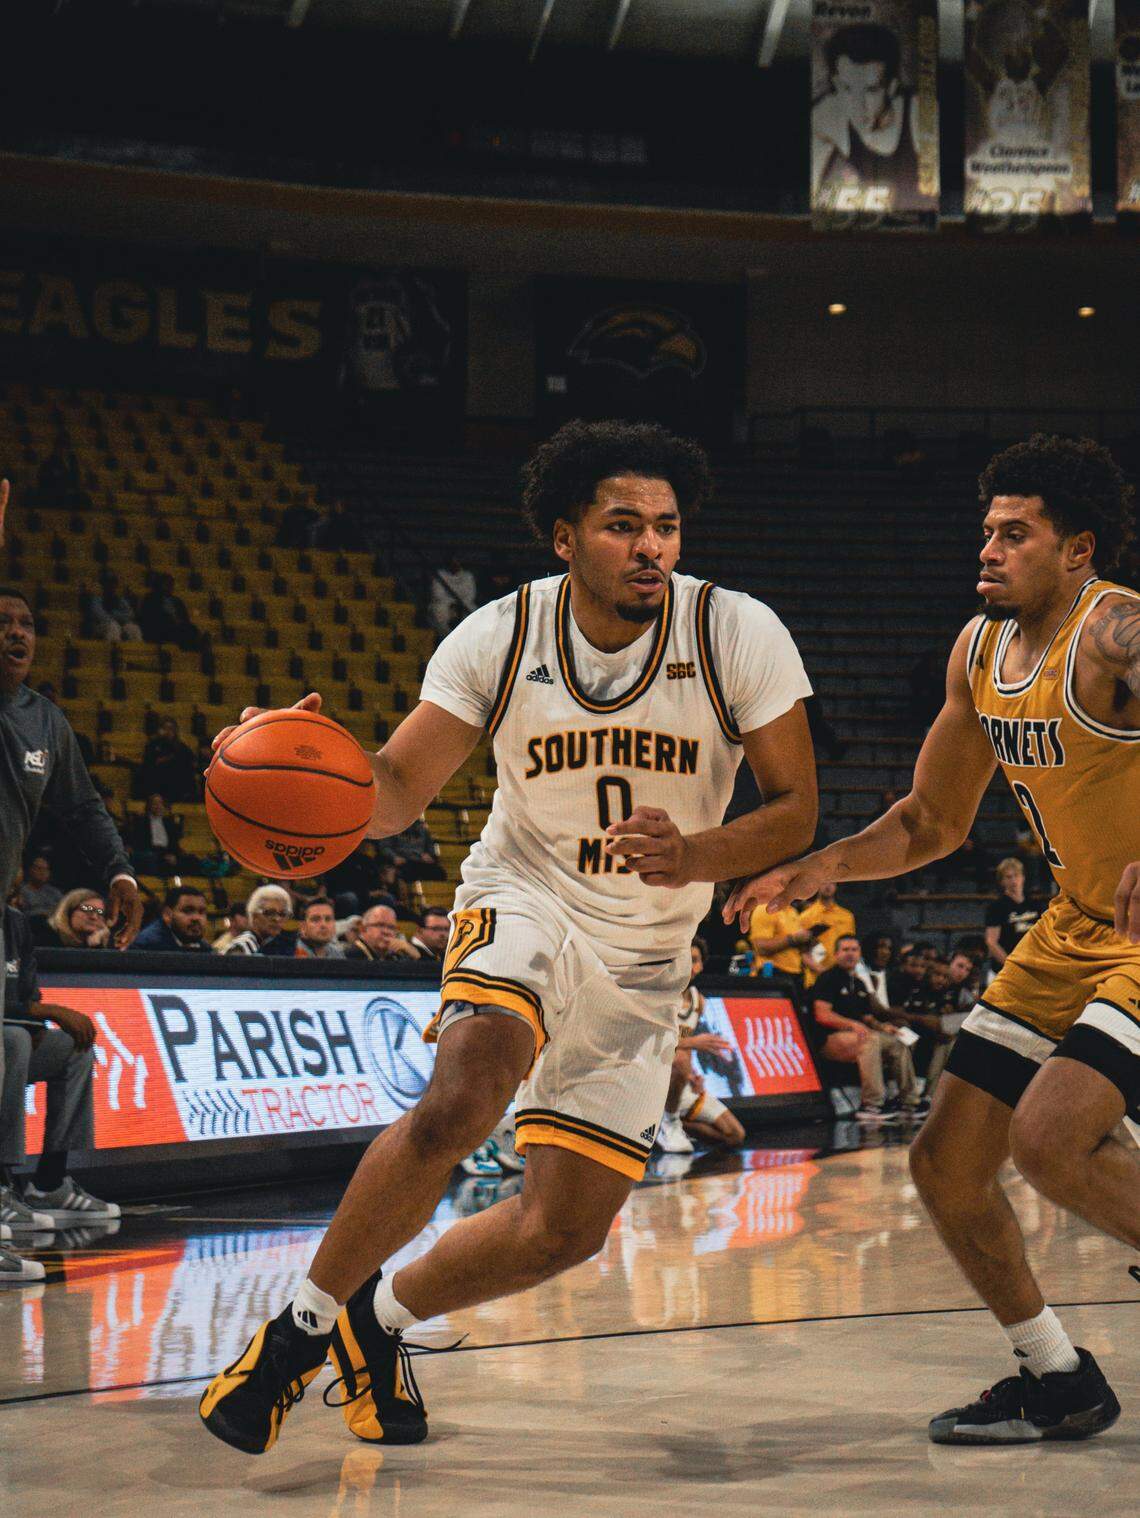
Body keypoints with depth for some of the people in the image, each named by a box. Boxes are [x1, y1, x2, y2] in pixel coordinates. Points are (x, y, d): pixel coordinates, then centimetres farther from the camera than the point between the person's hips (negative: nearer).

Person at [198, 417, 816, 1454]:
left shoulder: (740, 636, -14)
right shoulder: (501, 638, -12)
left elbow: (796, 811, -10)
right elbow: (396, 791, -11)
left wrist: (693, 857, -31)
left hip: (645, 957, 2)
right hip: (525, 903, -2)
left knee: (568, 1229, 0)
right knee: (464, 1096, -34)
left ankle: (379, 1315, 27)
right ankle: (306, 1322, -17)